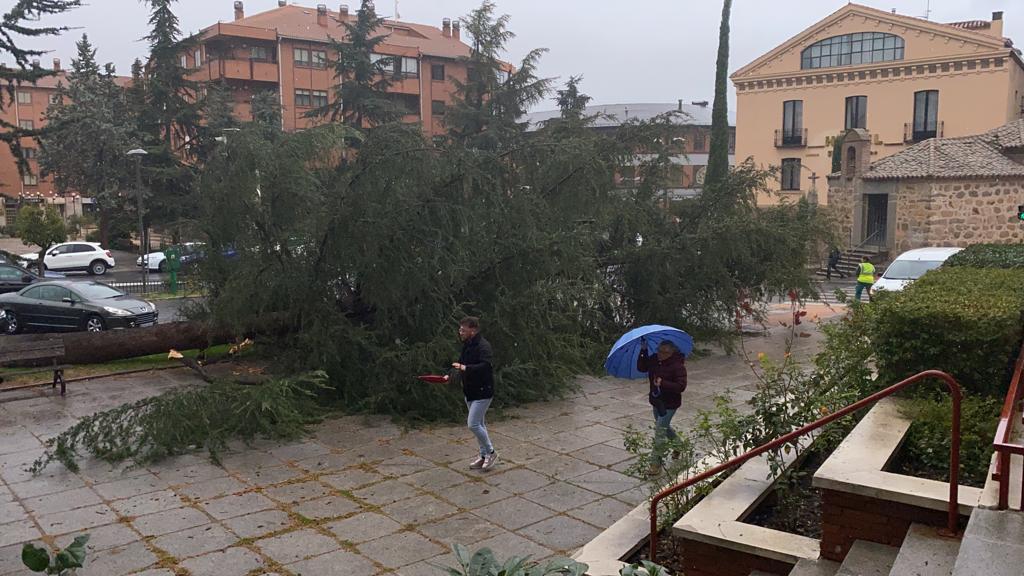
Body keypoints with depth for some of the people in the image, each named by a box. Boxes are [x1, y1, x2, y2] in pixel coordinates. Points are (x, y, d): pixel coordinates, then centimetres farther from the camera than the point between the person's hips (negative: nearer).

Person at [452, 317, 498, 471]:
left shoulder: (483, 346, -20)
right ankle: (484, 457, 25)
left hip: (482, 393, -9)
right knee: (478, 424, 15)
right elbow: (462, 362, 22)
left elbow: (487, 366, -34)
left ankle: (491, 453, 7)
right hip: (470, 392, 9)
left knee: (473, 424, -11)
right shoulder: (467, 345, 9)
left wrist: (465, 368, -38)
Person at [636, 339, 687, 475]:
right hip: (656, 401, 8)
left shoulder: (677, 366, -22)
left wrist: (663, 383, -32)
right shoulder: (654, 359, -3)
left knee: (660, 431, -9)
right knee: (664, 427, 25)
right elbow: (641, 367, -1)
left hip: (669, 404, -8)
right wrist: (643, 351, -11)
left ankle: (656, 463, 0)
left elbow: (681, 386, -24)